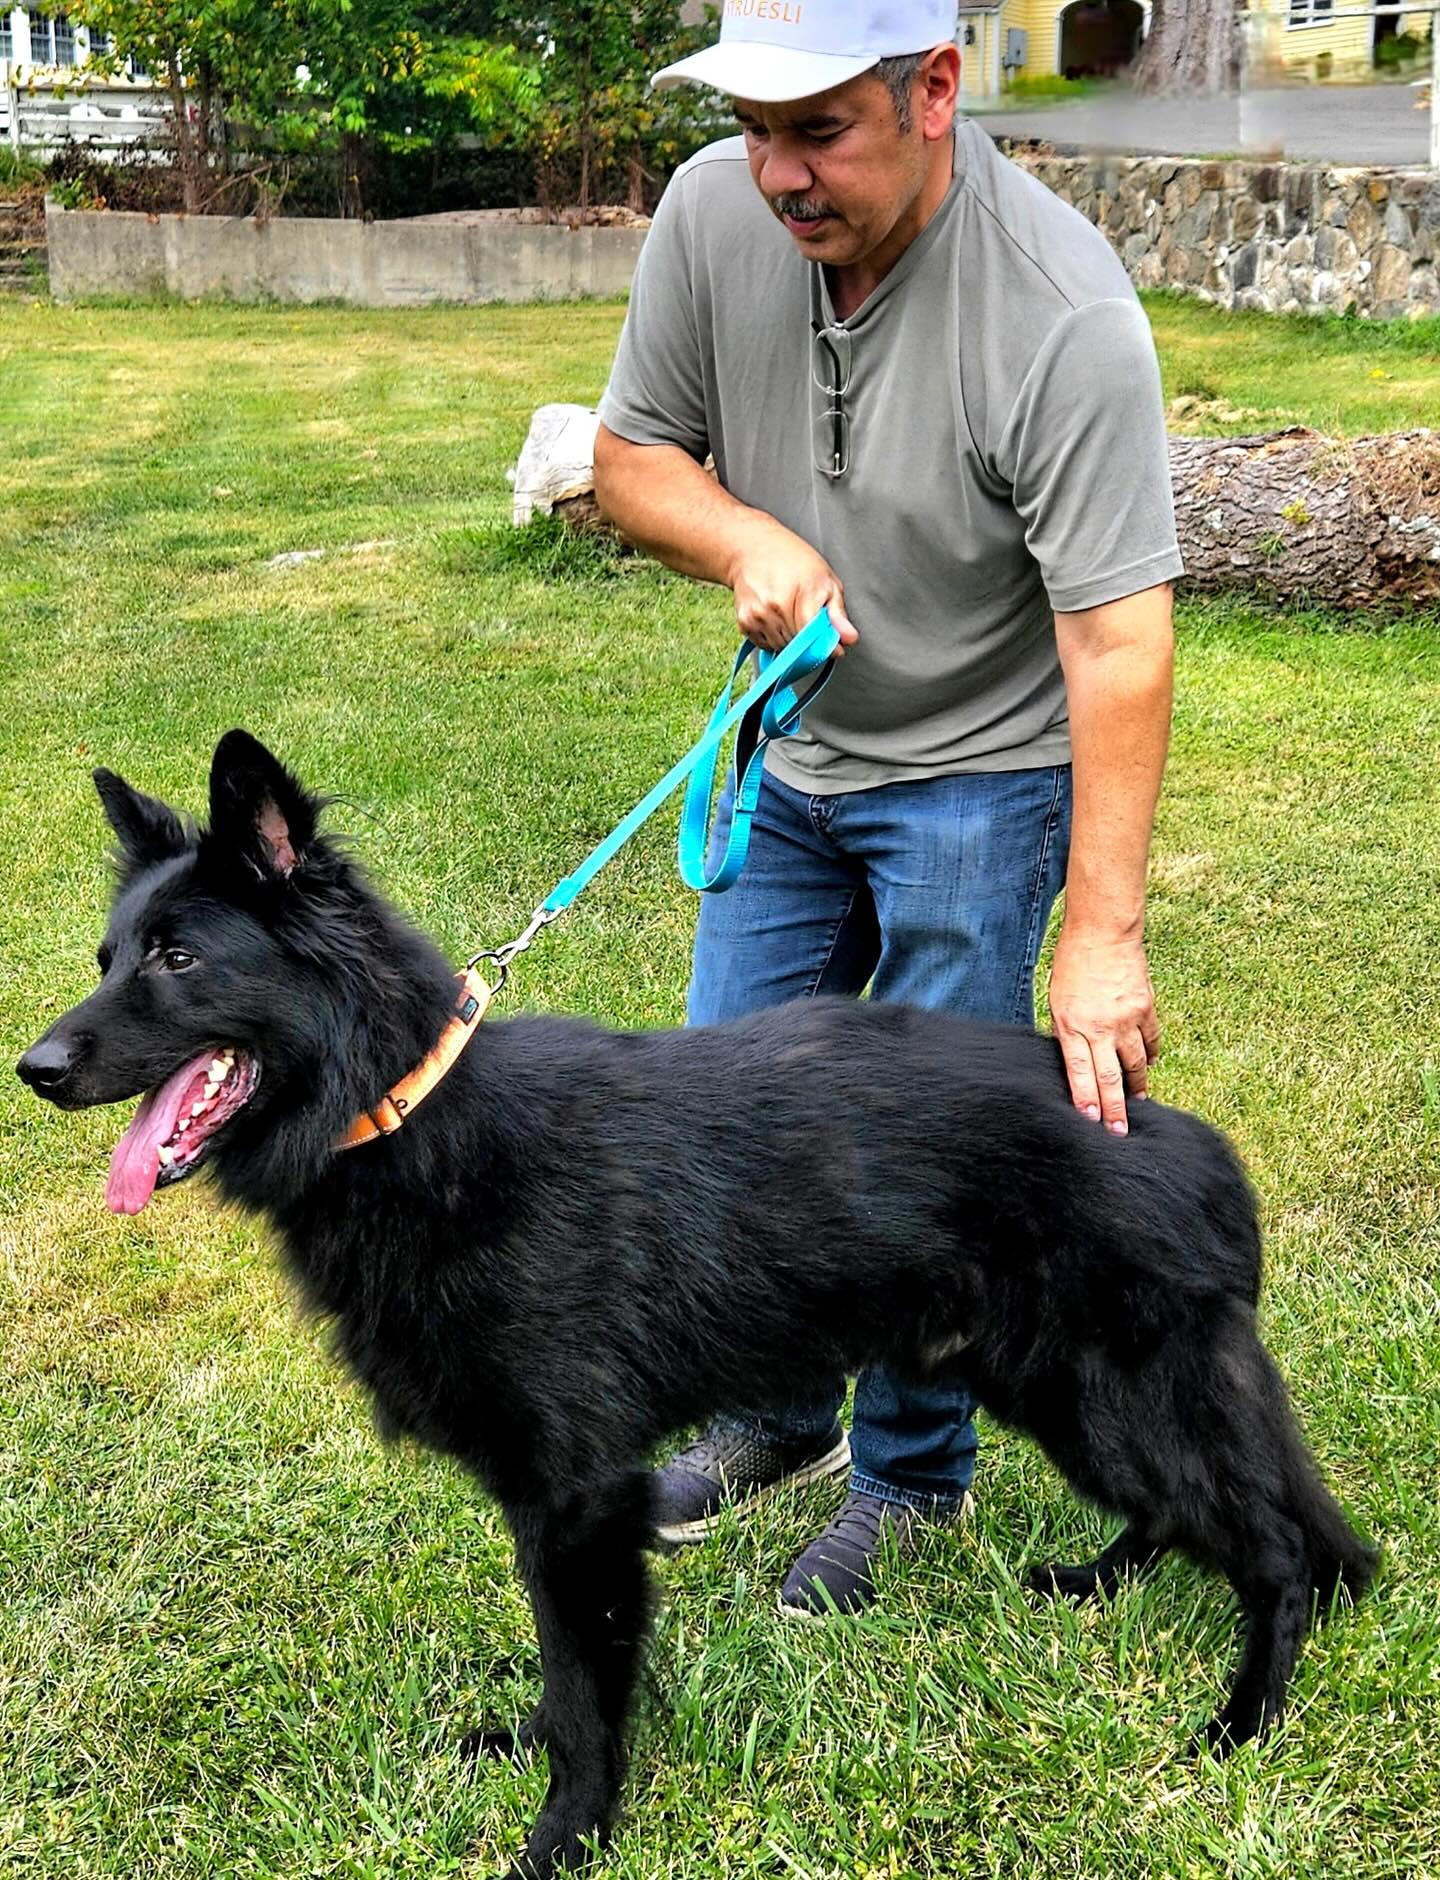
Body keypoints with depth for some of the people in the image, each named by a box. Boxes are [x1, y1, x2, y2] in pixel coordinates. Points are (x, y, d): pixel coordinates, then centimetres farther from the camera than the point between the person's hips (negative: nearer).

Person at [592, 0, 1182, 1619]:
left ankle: (914, 1476, 23)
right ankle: (779, 1413, 35)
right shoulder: (713, 213, -12)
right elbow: (631, 453, 0)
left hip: (979, 773, -5)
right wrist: (745, 540, -22)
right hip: (793, 757, 6)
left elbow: (1118, 640, -29)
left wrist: (1101, 935, -33)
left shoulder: (1063, 314, -28)